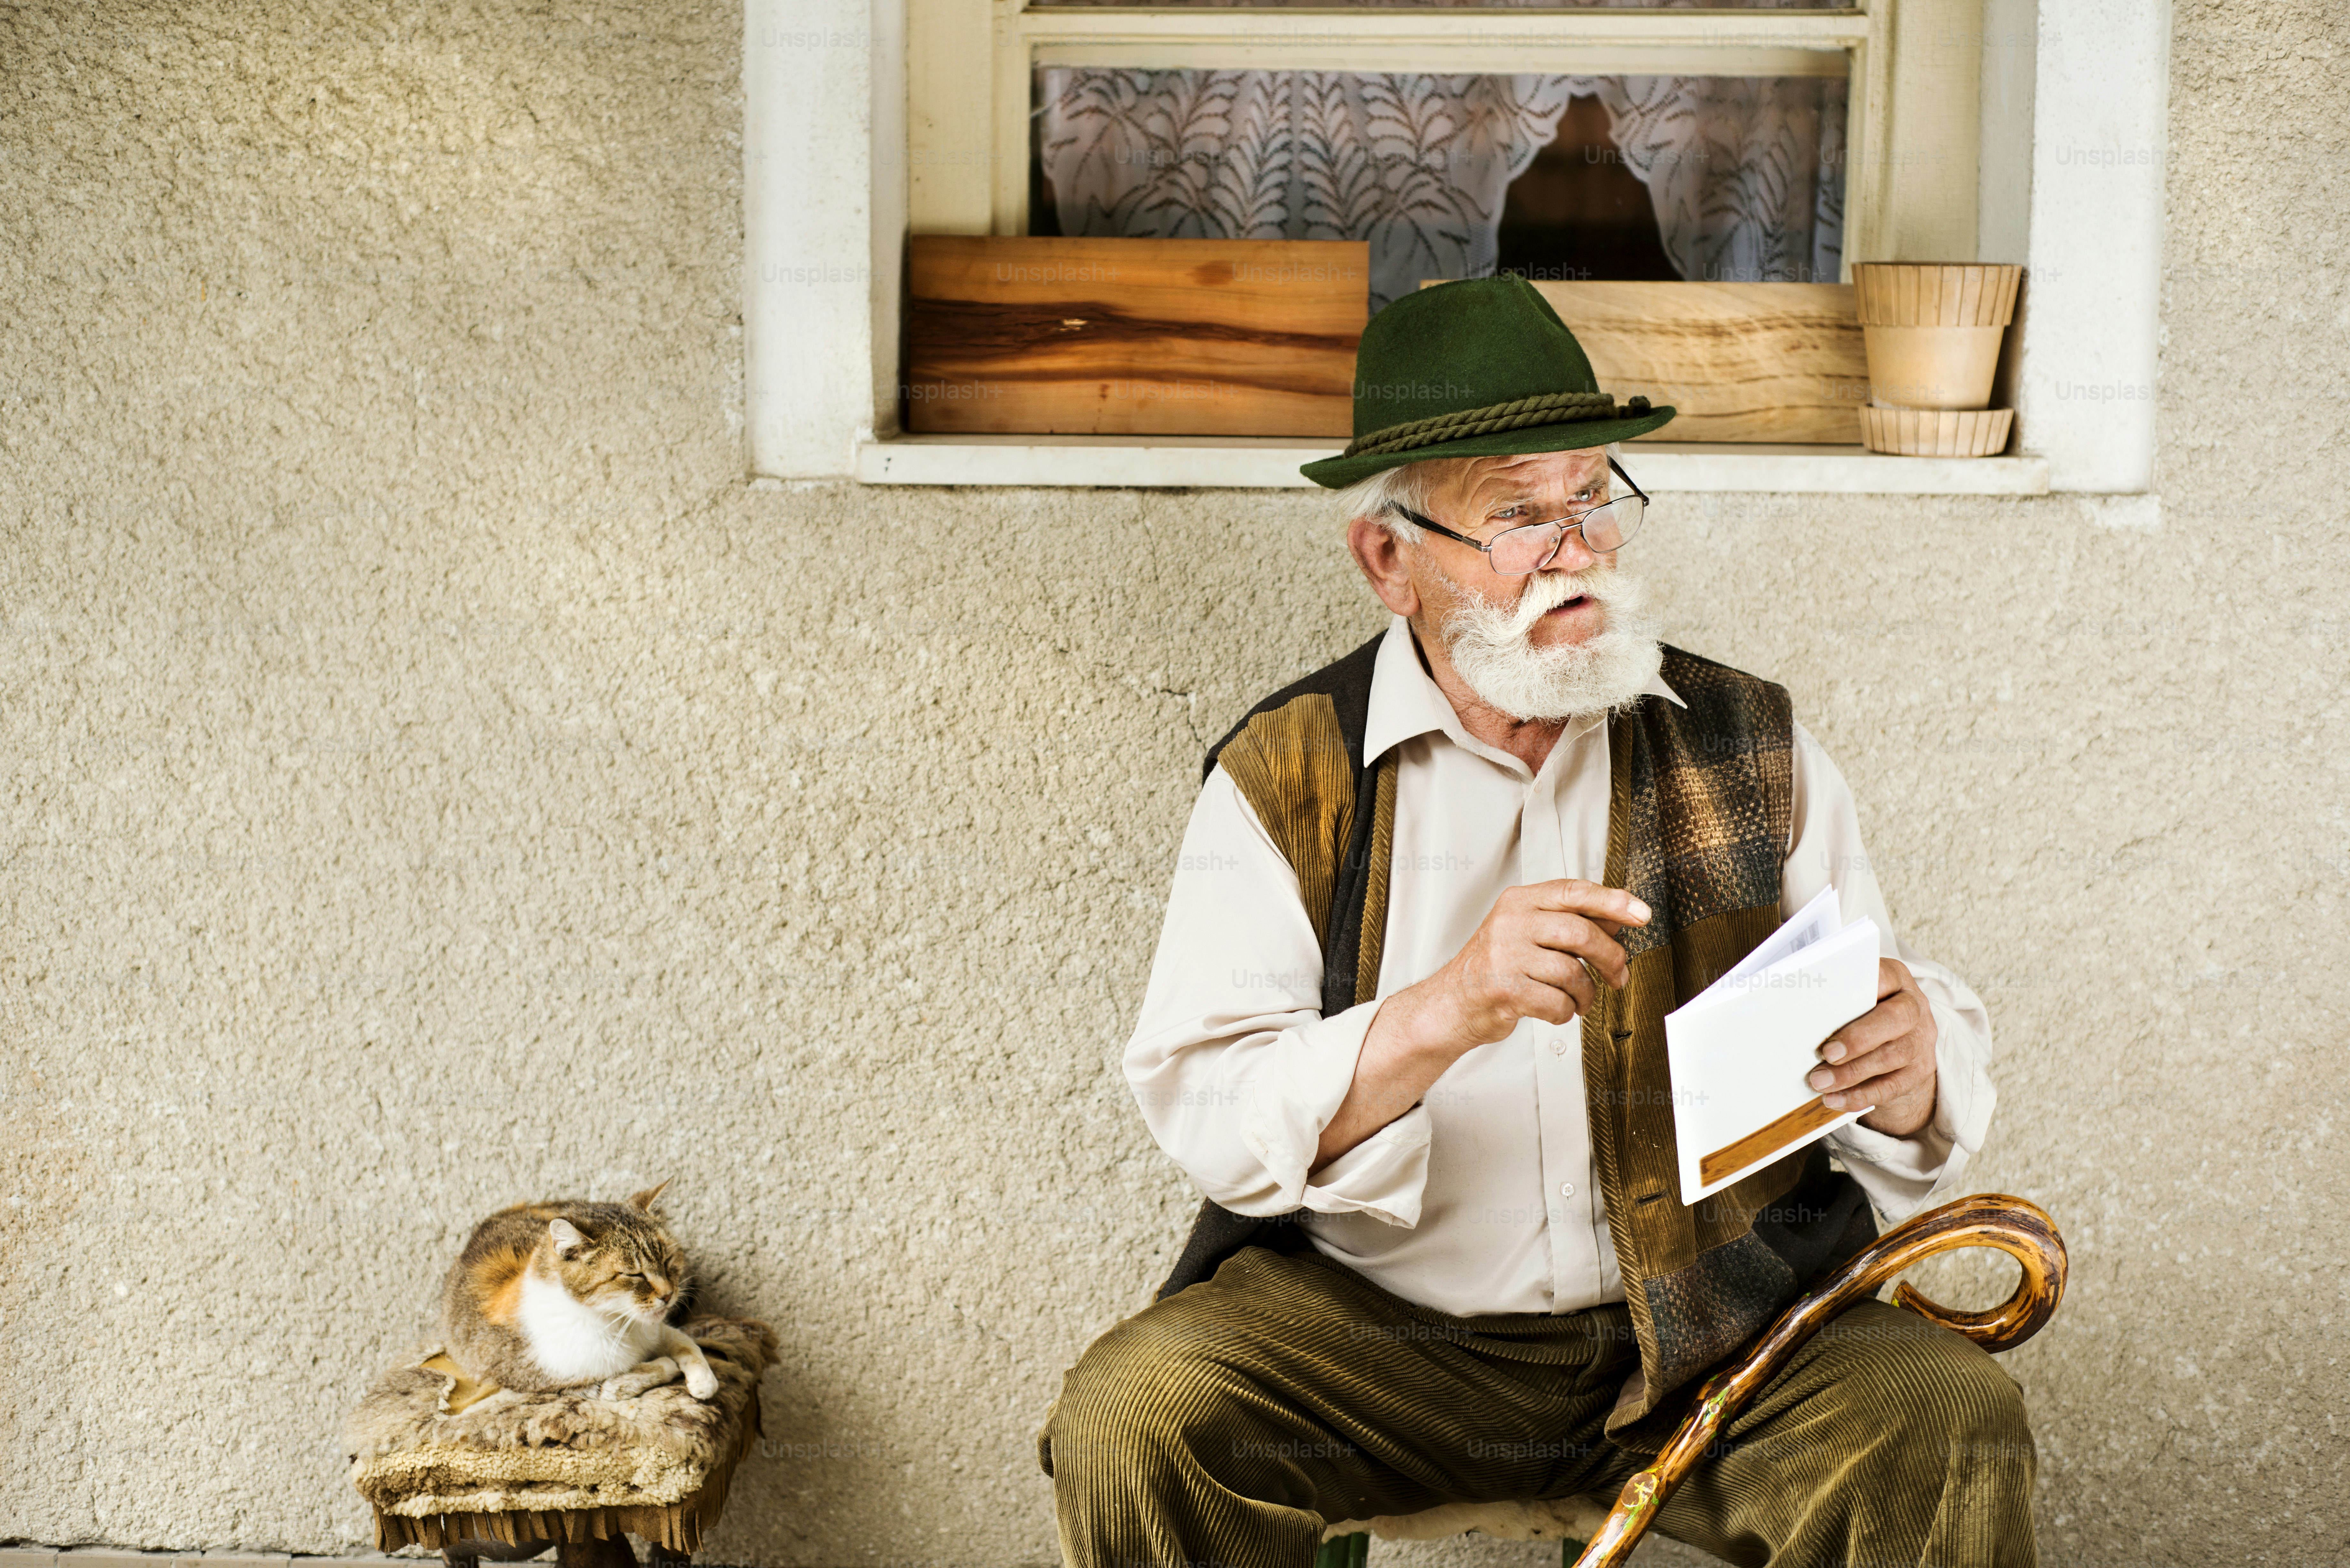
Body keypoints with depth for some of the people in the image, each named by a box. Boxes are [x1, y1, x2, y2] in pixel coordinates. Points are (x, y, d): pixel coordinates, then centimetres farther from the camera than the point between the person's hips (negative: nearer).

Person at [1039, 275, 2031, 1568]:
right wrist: (1447, 1012, -28)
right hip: (1371, 1325, -1)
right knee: (1129, 1421, -26)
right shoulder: (1284, 782, 0)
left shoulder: (1751, 752, 7)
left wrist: (1905, 1065, -22)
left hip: (1722, 1327, 2)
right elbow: (1204, 1113, -11)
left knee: (1950, 1428, -25)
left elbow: (1936, 1049, 3)